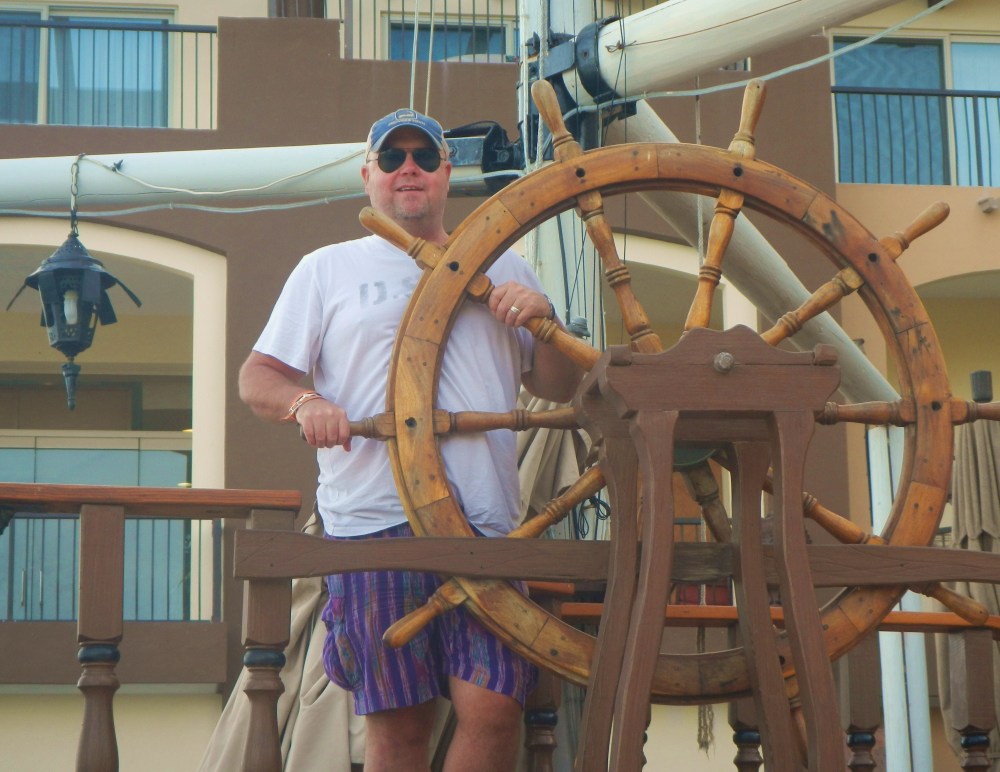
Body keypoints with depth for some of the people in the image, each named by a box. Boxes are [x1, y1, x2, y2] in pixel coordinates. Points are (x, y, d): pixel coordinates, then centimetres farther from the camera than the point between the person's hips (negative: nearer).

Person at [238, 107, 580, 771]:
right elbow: (257, 378, 12)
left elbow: (558, 388, 18)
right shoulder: (328, 269, 17)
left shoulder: (502, 267, 21)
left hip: (486, 519, 1)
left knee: (494, 707, -12)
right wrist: (304, 403, -10)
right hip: (374, 520, -1)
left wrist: (543, 318, -1)